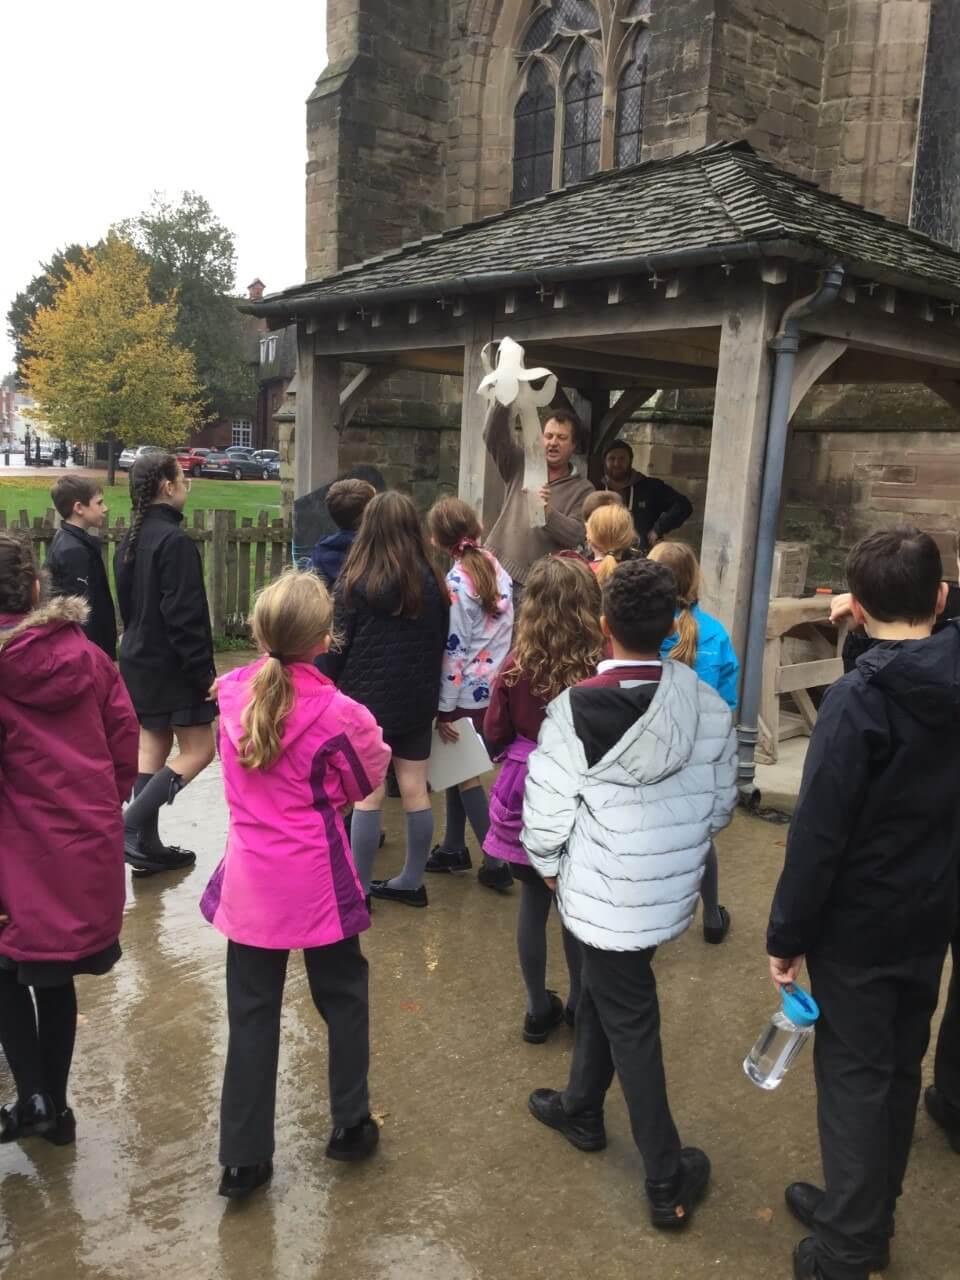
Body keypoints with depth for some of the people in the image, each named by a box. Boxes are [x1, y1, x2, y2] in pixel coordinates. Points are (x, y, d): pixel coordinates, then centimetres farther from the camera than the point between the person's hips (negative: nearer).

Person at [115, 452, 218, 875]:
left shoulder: (131, 540, 9)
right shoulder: (175, 540, -19)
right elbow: (185, 616, -23)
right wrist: (203, 671, -19)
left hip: (138, 659, 9)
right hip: (172, 665, -9)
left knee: (152, 746, 13)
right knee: (199, 749, 0)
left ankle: (147, 844, 16)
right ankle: (131, 824, -9)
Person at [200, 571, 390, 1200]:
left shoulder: (233, 693, -6)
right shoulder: (337, 711, -19)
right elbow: (368, 781, -3)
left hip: (249, 880, 3)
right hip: (317, 881, -3)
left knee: (253, 1014, 13)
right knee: (344, 999, 18)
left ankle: (244, 1158, 22)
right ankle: (351, 1125, 33)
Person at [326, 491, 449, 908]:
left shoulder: (355, 582, -12)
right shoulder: (432, 581, 1)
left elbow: (337, 647, -7)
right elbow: (441, 643, 9)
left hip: (367, 701, -4)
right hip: (418, 702, 4)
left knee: (368, 795, 2)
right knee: (415, 791, 11)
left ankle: (359, 889, 12)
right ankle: (411, 881, 23)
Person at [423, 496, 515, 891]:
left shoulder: (455, 584, -18)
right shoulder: (497, 570, 4)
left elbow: (453, 651, -18)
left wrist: (444, 709, -12)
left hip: (468, 692, -7)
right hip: (495, 686, 7)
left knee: (464, 773, 5)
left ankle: (495, 860, 7)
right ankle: (453, 848, 28)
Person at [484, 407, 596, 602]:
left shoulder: (583, 489, 5)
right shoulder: (522, 465, 12)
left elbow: (577, 535, -8)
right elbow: (494, 437, -1)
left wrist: (548, 513, -25)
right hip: (496, 571, 2)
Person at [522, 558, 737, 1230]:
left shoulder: (576, 708, -22)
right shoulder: (709, 707, -9)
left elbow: (547, 810, -17)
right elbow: (721, 803, 1)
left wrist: (549, 867, 3)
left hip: (606, 894, -4)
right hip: (672, 890, 4)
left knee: (629, 1022, 11)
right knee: (606, 992, 25)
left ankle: (667, 1176, 24)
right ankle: (581, 1107, 44)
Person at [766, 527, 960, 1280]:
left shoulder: (859, 697, -23)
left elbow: (818, 831, -22)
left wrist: (787, 932, -12)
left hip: (858, 923, -6)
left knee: (854, 1075, 8)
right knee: (899, 1067, 19)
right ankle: (869, 1214, 37)